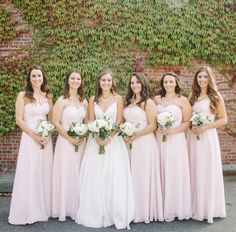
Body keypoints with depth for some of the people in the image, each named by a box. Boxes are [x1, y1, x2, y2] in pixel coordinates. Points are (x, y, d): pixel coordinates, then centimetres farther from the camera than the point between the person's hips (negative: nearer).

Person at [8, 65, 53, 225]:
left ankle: (42, 210, 20)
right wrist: (35, 136, -13)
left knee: (44, 174, 8)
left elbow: (51, 119, 12)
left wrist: (47, 135, -5)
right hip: (29, 138, -4)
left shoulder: (48, 96, 9)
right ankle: (28, 212, 13)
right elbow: (19, 120, -7)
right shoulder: (23, 95, -2)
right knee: (29, 174, 0)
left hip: (46, 139, 4)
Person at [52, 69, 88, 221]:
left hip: (81, 143, 4)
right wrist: (70, 138, -14)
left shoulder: (84, 101, 9)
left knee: (78, 175, 10)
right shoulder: (62, 101, -6)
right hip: (65, 141, -4)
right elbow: (56, 123, -9)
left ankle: (76, 208, 23)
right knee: (65, 174, 2)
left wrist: (83, 137, -3)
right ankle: (64, 209, 16)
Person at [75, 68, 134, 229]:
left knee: (114, 178, -5)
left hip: (114, 141, -2)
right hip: (96, 141, 2)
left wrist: (108, 137, -16)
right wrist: (97, 137, -13)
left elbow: (119, 121, -3)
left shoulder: (118, 98, 3)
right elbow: (91, 121, 5)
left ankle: (115, 214, 8)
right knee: (94, 179, 1)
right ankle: (96, 215, 14)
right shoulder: (93, 100, 9)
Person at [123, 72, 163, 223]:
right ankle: (134, 210, 21)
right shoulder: (129, 102, 14)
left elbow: (153, 125, -11)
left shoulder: (148, 102, -5)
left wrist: (135, 136, -14)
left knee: (144, 177, 2)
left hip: (145, 143, -6)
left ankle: (146, 211, 15)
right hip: (131, 144, 6)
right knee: (133, 177, 9)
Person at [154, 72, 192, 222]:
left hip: (176, 140, -3)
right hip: (159, 140, 3)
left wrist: (172, 131, -16)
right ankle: (161, 207, 16)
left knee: (174, 173, 1)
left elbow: (187, 122, -4)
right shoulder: (157, 99, 12)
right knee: (161, 173, 4)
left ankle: (173, 209, 13)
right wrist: (158, 127, -3)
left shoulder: (183, 100, 1)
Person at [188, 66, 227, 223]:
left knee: (208, 171, 1)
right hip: (193, 137, 4)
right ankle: (196, 207, 18)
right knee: (195, 172, 7)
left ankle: (209, 208, 14)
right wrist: (191, 127, -5)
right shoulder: (192, 96, 11)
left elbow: (224, 119, -2)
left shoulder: (216, 96, 0)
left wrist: (206, 127, -13)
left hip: (208, 137, -4)